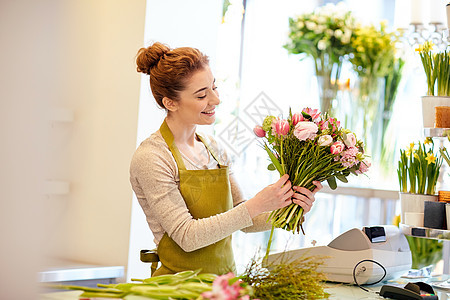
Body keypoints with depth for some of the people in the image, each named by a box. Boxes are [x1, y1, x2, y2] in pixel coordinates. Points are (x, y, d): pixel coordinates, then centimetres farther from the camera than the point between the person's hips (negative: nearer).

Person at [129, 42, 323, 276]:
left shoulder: (213, 148, 10)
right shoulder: (151, 158, -11)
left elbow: (243, 220, 12)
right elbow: (187, 236, -16)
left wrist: (287, 210, -5)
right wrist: (256, 205, -20)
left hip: (225, 283, 6)